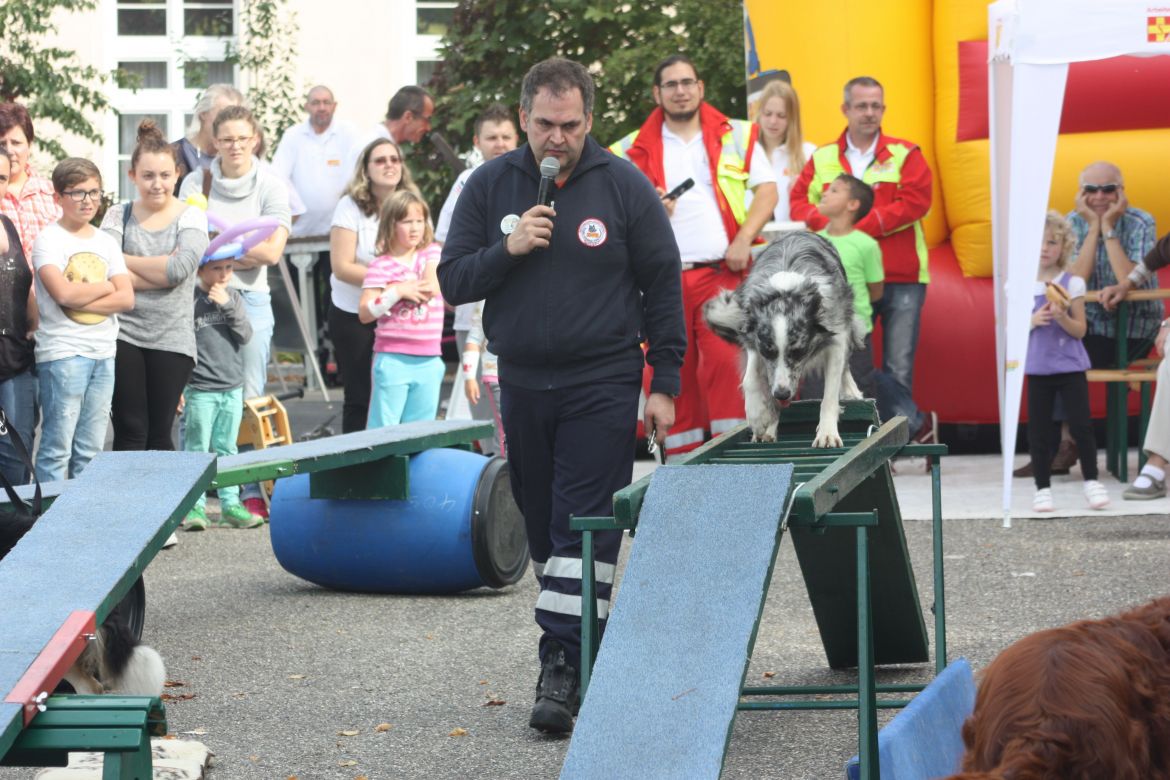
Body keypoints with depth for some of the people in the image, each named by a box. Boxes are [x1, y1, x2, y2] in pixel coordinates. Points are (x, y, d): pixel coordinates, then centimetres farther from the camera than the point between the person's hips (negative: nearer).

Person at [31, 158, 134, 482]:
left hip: (103, 354, 6)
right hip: (62, 353, -6)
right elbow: (63, 292, -19)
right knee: (58, 446, -6)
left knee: (90, 449, 9)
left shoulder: (106, 242, 13)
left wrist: (80, 299, -10)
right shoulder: (49, 240, -4)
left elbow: (126, 298, 2)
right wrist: (105, 287, -3)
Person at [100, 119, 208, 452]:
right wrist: (161, 271, -13)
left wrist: (125, 261, -6)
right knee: (131, 431, -4)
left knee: (159, 434, 5)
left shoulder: (191, 217, 4)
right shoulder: (118, 216, 6)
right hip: (123, 333, 0)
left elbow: (180, 268, -14)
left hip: (172, 339, 0)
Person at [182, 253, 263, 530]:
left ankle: (231, 504, 15)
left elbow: (245, 336, -2)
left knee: (226, 449, 11)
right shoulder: (190, 299, -7)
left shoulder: (234, 298, 8)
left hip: (232, 388, 4)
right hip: (200, 390, -4)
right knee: (197, 450, -1)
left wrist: (228, 305, -14)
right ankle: (195, 507, 3)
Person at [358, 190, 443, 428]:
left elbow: (431, 287, -8)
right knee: (383, 430, -6)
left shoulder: (432, 253, 10)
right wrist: (398, 291, -15)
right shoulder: (380, 267, -1)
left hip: (429, 361, 4)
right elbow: (364, 313, -8)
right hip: (393, 360, -4)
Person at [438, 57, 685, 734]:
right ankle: (589, 646, 23)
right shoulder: (491, 186, 4)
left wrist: (665, 385, -1)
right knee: (543, 528, 10)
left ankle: (564, 667, -15)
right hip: (522, 384, 4)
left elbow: (663, 287, 2)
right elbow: (452, 281, 4)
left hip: (602, 385, -4)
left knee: (585, 527, -11)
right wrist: (506, 250, -15)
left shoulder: (625, 187, -3)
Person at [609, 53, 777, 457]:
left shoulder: (734, 136, 11)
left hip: (720, 272, -1)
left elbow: (767, 189, 8)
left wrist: (744, 239, -5)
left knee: (724, 360, -13)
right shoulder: (633, 150, 11)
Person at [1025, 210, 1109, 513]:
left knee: (1081, 425, -5)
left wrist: (1063, 318, -21)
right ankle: (1042, 487, 13)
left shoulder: (1072, 283, -2)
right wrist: (1032, 321, -15)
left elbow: (1080, 330, -2)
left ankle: (1091, 481, 8)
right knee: (1038, 429, 4)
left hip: (1070, 365, -1)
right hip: (1037, 368, 1)